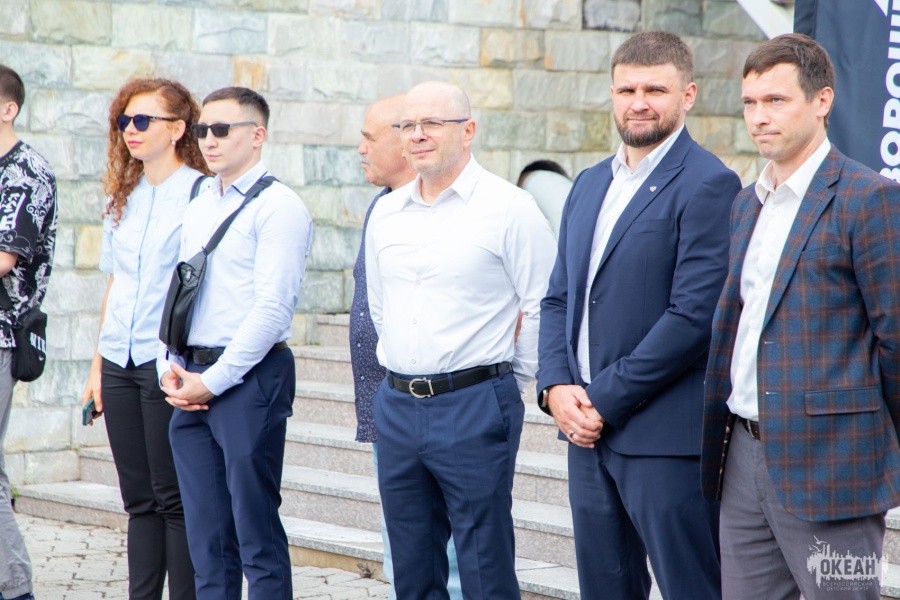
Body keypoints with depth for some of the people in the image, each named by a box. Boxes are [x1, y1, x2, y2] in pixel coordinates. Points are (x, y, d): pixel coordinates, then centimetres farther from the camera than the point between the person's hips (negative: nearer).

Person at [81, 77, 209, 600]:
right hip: (120, 362, 7)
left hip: (169, 363, -7)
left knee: (174, 498, -4)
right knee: (139, 498, 8)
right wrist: (98, 366, 16)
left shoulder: (200, 195, -7)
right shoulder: (123, 199, 15)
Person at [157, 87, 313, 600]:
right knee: (207, 534, 9)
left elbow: (272, 309, -15)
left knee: (256, 530, -5)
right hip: (193, 382, 8)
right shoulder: (199, 208, 18)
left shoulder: (278, 207, -8)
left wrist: (213, 381, -14)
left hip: (248, 378, -8)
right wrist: (170, 368, 4)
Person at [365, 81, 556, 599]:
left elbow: (547, 308, -6)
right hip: (397, 406, 6)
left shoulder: (508, 207, -7)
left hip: (475, 408, -6)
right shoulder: (386, 213, 11)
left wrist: (512, 380, 0)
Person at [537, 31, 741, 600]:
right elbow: (559, 298, 18)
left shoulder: (707, 185, -10)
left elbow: (694, 315, -17)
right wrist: (557, 386, 0)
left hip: (664, 437, -8)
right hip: (589, 428, 8)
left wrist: (604, 401, -14)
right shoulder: (590, 184, 16)